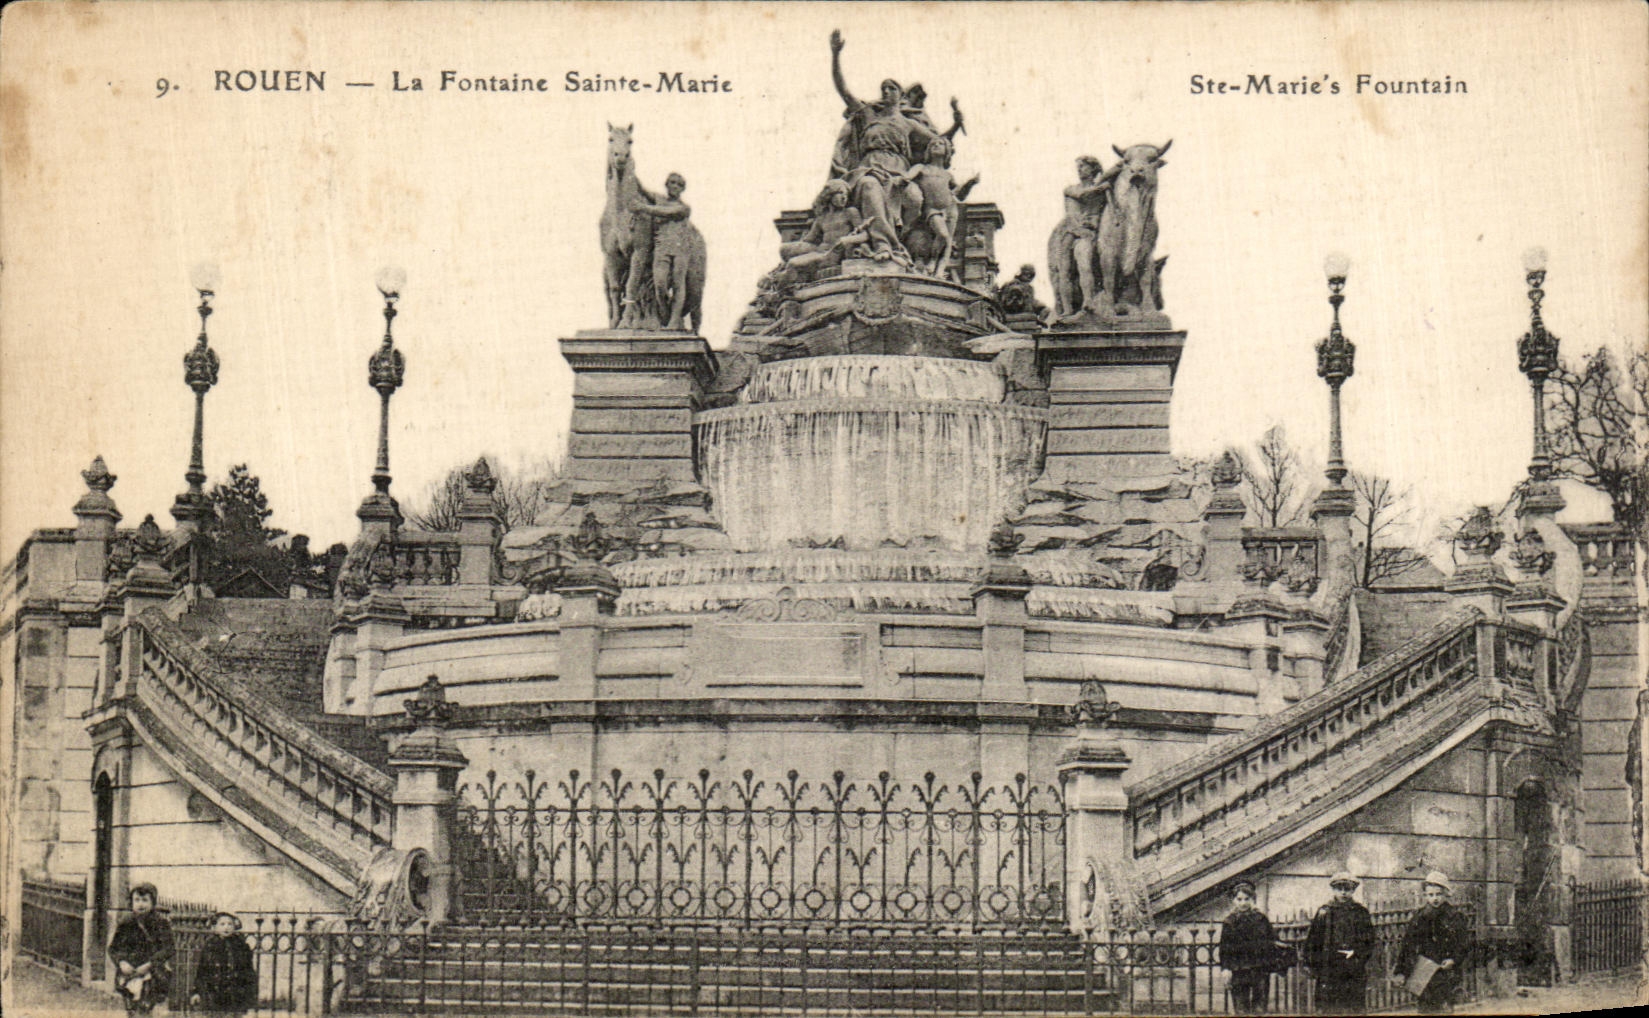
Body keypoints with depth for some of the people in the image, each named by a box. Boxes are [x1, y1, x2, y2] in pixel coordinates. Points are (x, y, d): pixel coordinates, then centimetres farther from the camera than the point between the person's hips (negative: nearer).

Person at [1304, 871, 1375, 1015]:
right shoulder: (1324, 913, 8)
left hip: (1355, 975, 1)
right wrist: (1315, 971, 2)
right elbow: (1312, 943, 8)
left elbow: (1369, 942, 11)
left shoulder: (1361, 913, 11)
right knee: (1327, 1009, -4)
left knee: (1356, 1011, -3)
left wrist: (1355, 953, -6)